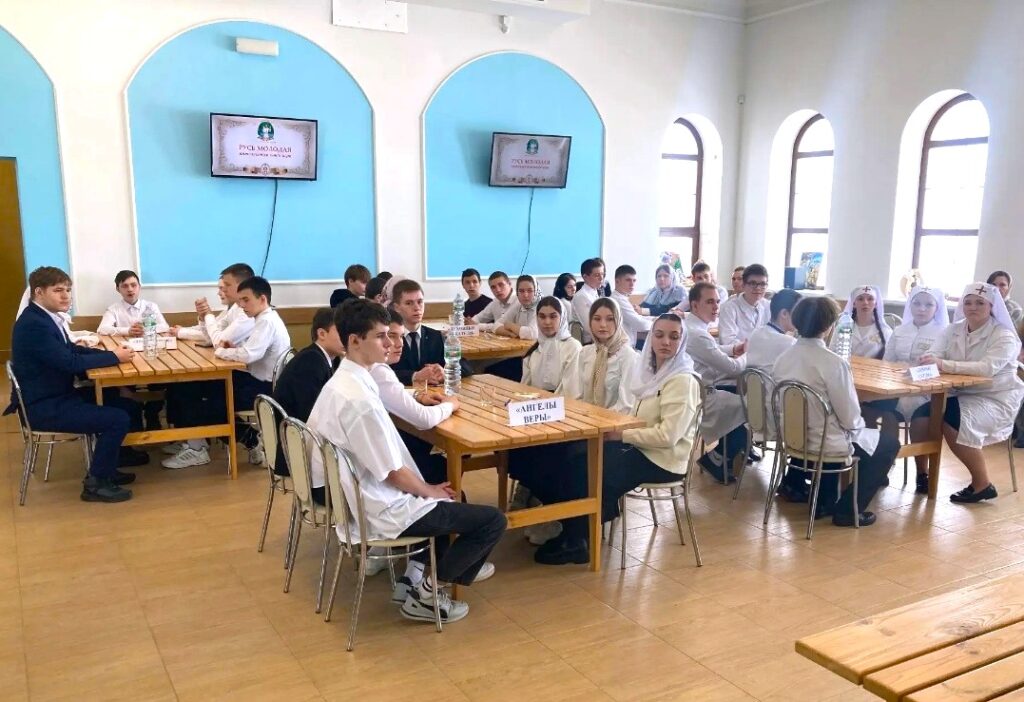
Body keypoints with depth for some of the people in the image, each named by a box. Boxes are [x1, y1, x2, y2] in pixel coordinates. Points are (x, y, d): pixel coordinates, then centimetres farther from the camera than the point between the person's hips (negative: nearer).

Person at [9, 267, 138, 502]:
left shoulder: (44, 317, 8)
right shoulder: (34, 324, -23)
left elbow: (72, 349, 13)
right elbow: (70, 362, -27)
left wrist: (110, 353, -2)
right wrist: (114, 357, -17)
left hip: (55, 397, 11)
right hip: (45, 407, -11)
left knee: (115, 402, 19)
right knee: (120, 418, -16)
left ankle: (104, 468, 26)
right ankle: (95, 483, -3)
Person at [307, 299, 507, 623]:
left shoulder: (341, 381, 3)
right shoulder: (359, 400, -28)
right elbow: (394, 474, -22)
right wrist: (430, 492, -3)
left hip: (356, 496, 10)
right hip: (381, 511, -10)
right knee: (493, 520, -2)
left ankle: (421, 566, 26)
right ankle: (428, 592, 7)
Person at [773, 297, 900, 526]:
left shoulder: (783, 358, -4)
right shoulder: (833, 363, -24)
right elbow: (850, 418, -18)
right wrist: (857, 426, 6)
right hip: (826, 444, -7)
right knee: (889, 444, 17)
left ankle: (823, 501, 35)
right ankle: (847, 510, 15)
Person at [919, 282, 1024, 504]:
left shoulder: (1004, 336, -11)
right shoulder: (953, 330, 7)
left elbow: (988, 368, -28)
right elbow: (937, 357, -6)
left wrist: (945, 364, -39)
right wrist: (929, 362, -32)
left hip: (995, 399, -5)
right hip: (961, 393, 5)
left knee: (953, 420, -29)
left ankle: (982, 485, -12)